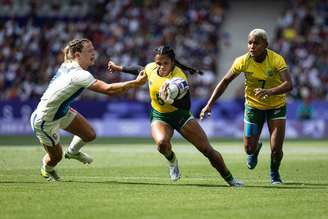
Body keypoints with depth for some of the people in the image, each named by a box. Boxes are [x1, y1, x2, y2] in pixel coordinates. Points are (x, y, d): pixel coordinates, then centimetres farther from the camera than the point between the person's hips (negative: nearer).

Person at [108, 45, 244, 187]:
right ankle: (172, 160, 3)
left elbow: (186, 105, -36)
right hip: (159, 117, 2)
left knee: (207, 149, -5)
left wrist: (167, 99, -51)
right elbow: (140, 70, 15)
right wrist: (119, 68, 26)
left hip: (180, 115, -2)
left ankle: (229, 179, 13)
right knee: (162, 143, -32)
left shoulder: (179, 77, -27)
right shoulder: (151, 68, -12)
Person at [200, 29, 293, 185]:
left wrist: (270, 92, -55)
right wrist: (210, 104, -12)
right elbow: (225, 81, -7)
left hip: (276, 106, -2)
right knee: (249, 148, 2)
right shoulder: (243, 61, -19)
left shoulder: (276, 60, -25)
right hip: (253, 105, 2)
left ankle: (274, 173, 27)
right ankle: (255, 151, 43)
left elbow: (288, 84, -36)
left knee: (276, 149, -7)